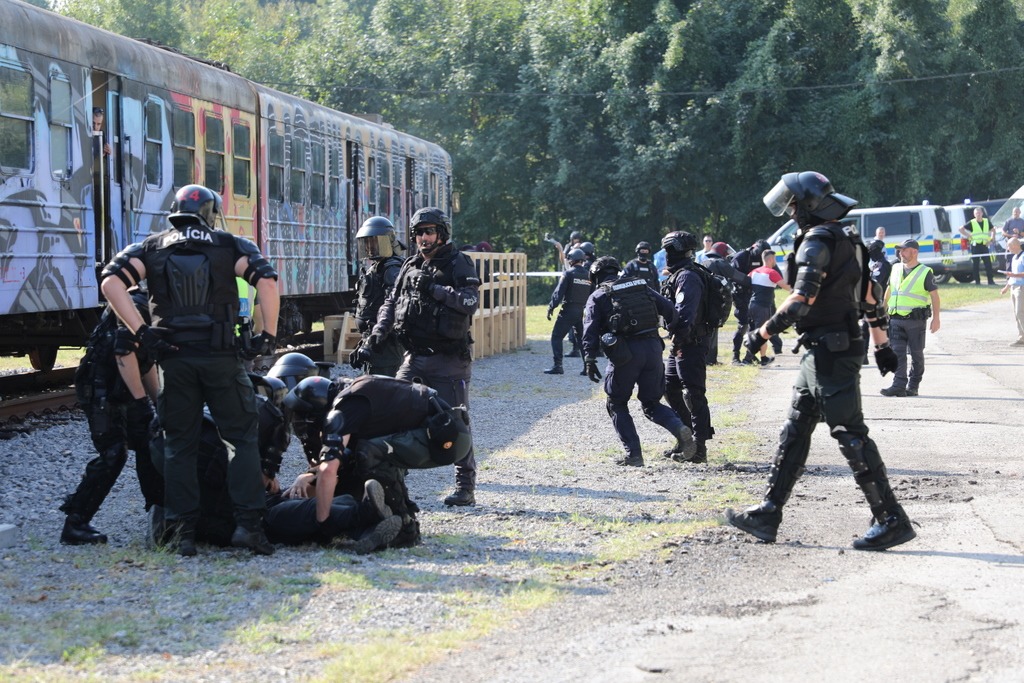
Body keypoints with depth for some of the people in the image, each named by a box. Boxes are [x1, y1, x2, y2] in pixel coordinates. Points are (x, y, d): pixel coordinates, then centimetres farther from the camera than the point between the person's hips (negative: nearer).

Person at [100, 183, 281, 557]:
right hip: (220, 356, -1)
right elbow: (267, 281, -9)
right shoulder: (231, 246, 6)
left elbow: (111, 281, -6)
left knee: (179, 445, 9)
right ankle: (248, 523, -2)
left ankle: (183, 531, 7)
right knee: (242, 438, 7)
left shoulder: (150, 248, 9)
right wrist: (268, 334, -3)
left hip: (174, 358, 1)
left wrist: (140, 331, -5)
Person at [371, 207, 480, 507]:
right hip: (414, 358, 6)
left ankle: (465, 487, 2)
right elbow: (391, 301, 17)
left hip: (449, 360, -6)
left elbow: (471, 301, -17)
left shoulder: (459, 264, -4)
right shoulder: (411, 266, 14)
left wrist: (435, 289, -23)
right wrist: (379, 330, 2)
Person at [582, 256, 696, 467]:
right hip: (653, 347, 4)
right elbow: (668, 309, 10)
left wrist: (589, 360, -6)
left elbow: (590, 331, -3)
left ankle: (633, 454, 3)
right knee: (651, 403, 16)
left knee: (617, 404, 13)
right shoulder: (642, 286, 20)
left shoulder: (598, 297, 9)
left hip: (625, 352, -4)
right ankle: (680, 429, -10)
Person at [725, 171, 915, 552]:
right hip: (821, 352, 10)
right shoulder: (846, 240, 16)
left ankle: (892, 520, -7)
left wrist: (763, 334, -16)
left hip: (829, 352, -10)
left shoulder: (817, 241, -15)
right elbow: (870, 296, 21)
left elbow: (801, 300, -24)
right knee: (794, 433, 13)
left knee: (850, 435, -8)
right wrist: (882, 345, 25)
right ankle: (768, 514, 17)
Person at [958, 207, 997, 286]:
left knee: (988, 263, -1)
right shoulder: (972, 223, -1)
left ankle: (990, 280, 3)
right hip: (975, 246, -3)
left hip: (984, 245, 3)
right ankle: (977, 281, 6)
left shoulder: (987, 222, 10)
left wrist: (991, 239, 11)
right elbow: (961, 229, -2)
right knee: (975, 264, -1)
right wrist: (969, 236, -7)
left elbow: (993, 230, 25)